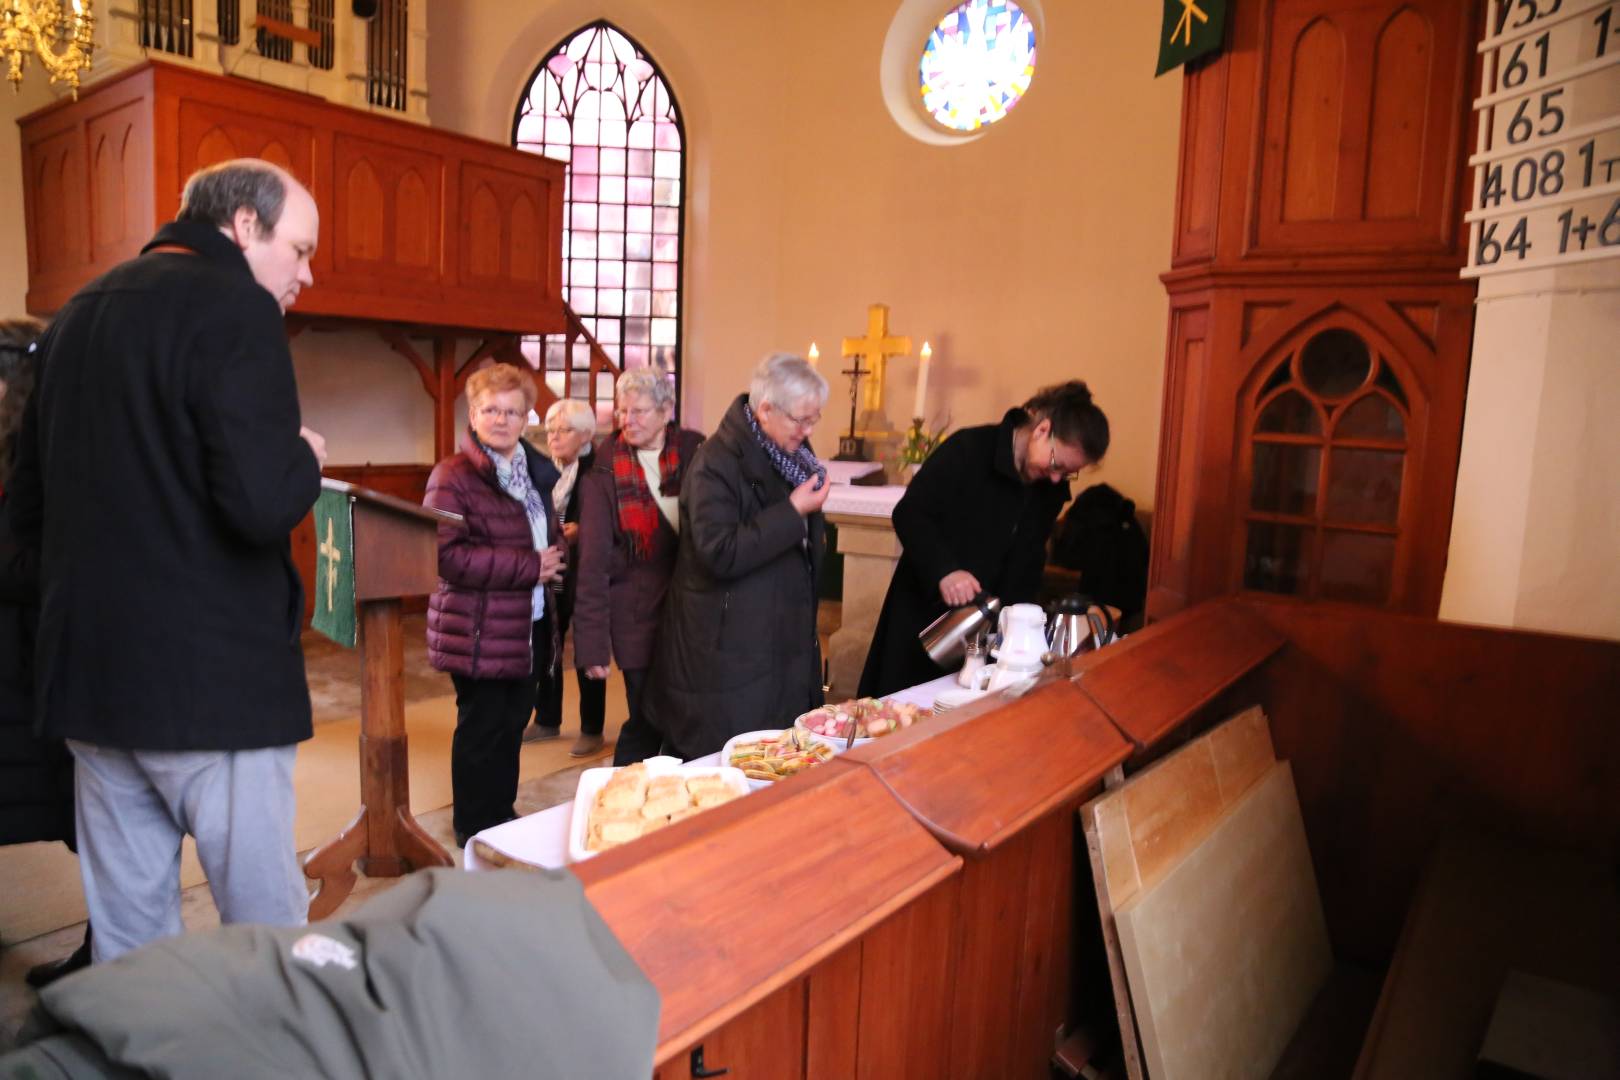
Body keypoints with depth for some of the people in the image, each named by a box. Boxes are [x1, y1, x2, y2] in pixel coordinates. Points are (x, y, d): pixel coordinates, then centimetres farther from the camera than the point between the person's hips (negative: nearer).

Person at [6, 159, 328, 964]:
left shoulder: (78, 313, 15)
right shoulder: (233, 307, -11)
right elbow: (262, 505, -23)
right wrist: (306, 457, -4)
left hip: (87, 670, 8)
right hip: (211, 677, -8)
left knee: (126, 937, 16)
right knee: (269, 930, 2)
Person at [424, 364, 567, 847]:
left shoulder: (534, 472, 13)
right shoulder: (453, 477, -12)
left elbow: (549, 536, 25)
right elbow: (446, 554, -22)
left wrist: (557, 552, -1)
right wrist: (529, 566, -22)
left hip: (529, 625, 8)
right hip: (478, 630, -7)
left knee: (514, 721, 16)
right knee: (483, 728, 4)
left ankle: (503, 816, 32)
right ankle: (475, 828, 20)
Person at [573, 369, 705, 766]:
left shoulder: (695, 452, 0)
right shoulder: (604, 473, -5)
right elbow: (593, 564, -6)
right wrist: (592, 644, -11)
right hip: (639, 617, -2)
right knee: (646, 724, 2)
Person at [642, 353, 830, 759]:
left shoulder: (792, 451, 9)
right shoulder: (717, 463, -17)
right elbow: (719, 554, -26)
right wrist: (793, 511, -24)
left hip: (784, 639, 8)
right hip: (730, 650, -8)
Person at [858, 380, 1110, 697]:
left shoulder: (1052, 488, 2)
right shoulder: (969, 449, -17)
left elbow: (1029, 561, 9)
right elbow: (909, 513, -18)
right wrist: (944, 570, -31)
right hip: (926, 613, -5)